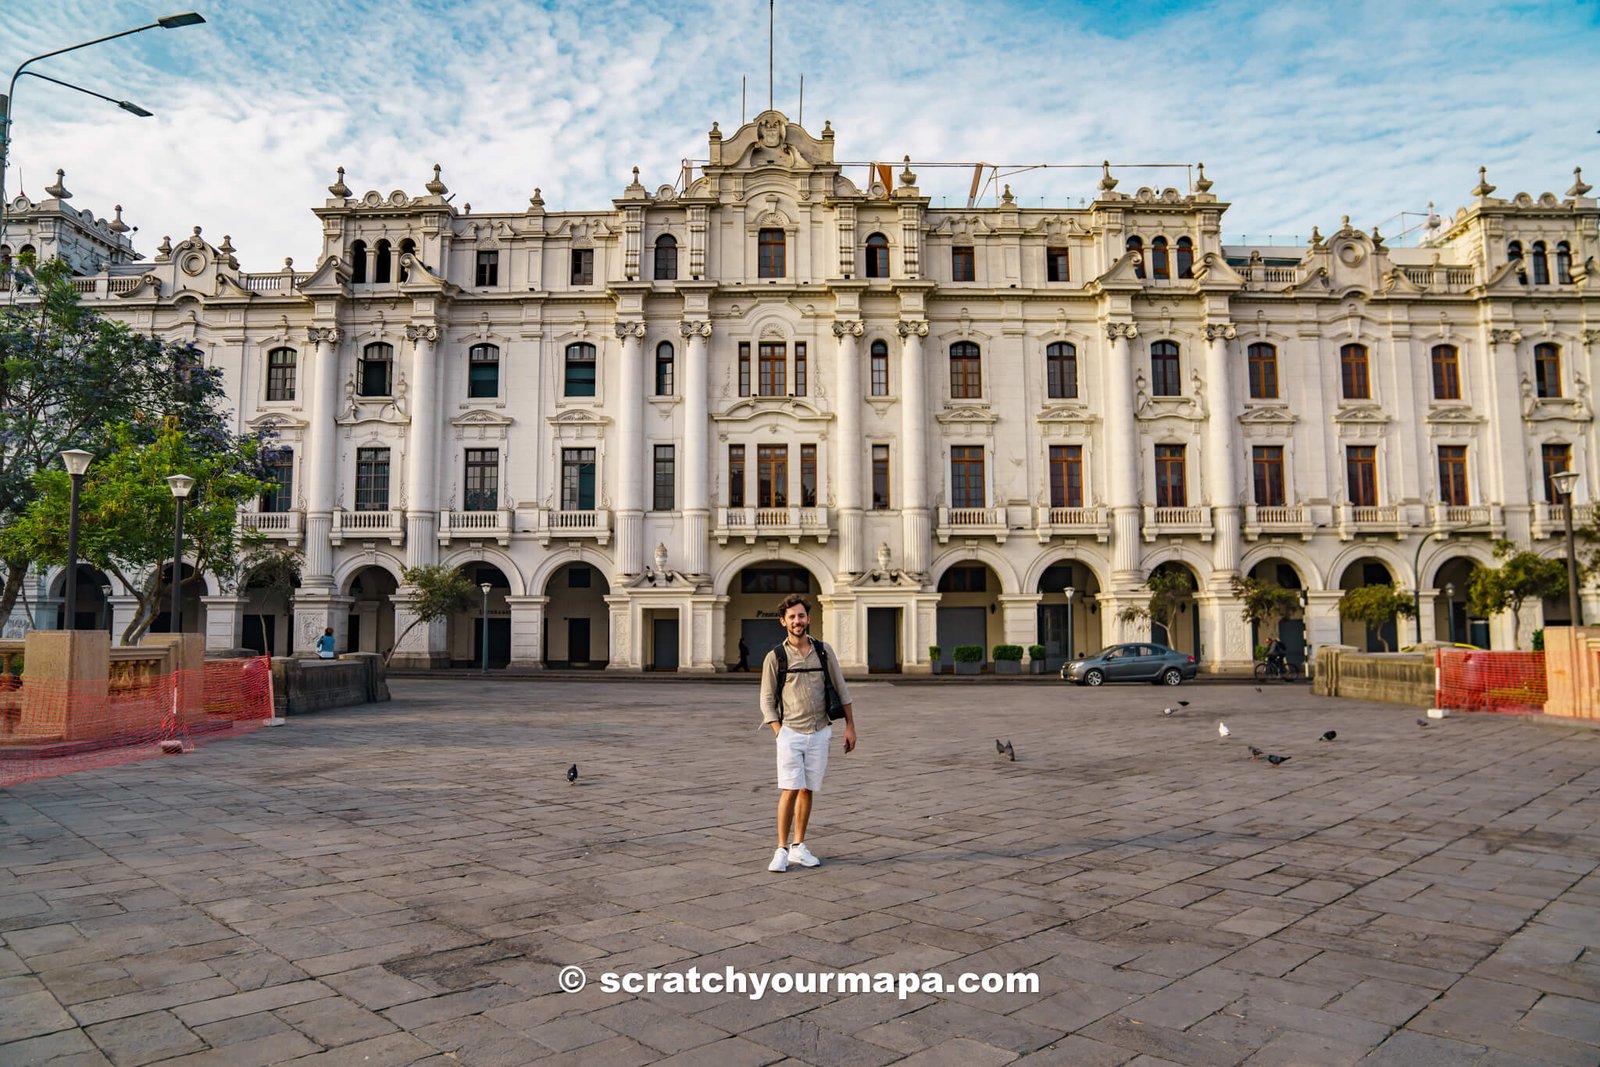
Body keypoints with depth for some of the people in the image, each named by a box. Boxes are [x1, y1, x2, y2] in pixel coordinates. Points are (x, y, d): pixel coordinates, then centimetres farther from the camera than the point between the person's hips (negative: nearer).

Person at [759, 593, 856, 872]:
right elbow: (767, 700, 2)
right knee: (789, 790, -9)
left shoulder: (824, 651, 3)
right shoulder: (774, 657, -3)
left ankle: (798, 848, 18)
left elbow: (841, 690, 8)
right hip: (790, 733, -2)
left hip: (819, 733, 2)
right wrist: (779, 733, -5)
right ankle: (781, 850, 1)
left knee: (807, 791, 8)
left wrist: (850, 727, 6)